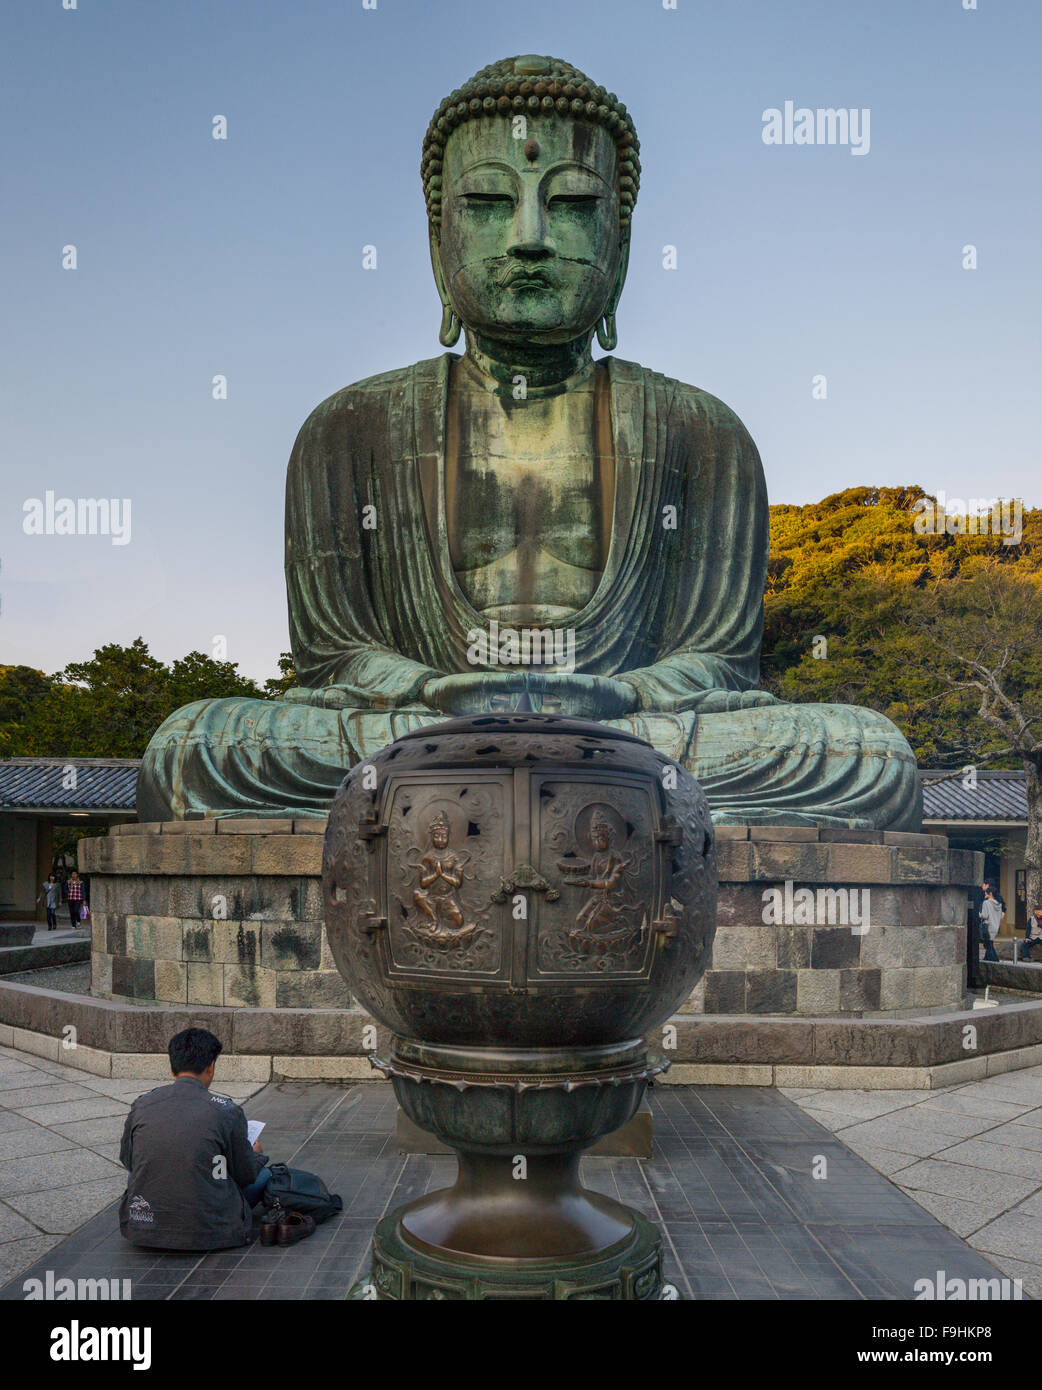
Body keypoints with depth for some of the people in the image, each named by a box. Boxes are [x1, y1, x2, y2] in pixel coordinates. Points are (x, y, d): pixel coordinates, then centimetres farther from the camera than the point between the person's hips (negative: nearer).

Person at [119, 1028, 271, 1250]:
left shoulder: (141, 1105, -3)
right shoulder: (227, 1110, -12)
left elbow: (127, 1160, 14)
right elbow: (246, 1174, 1)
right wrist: (257, 1155, 25)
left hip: (143, 1231, 2)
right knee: (263, 1173, 18)